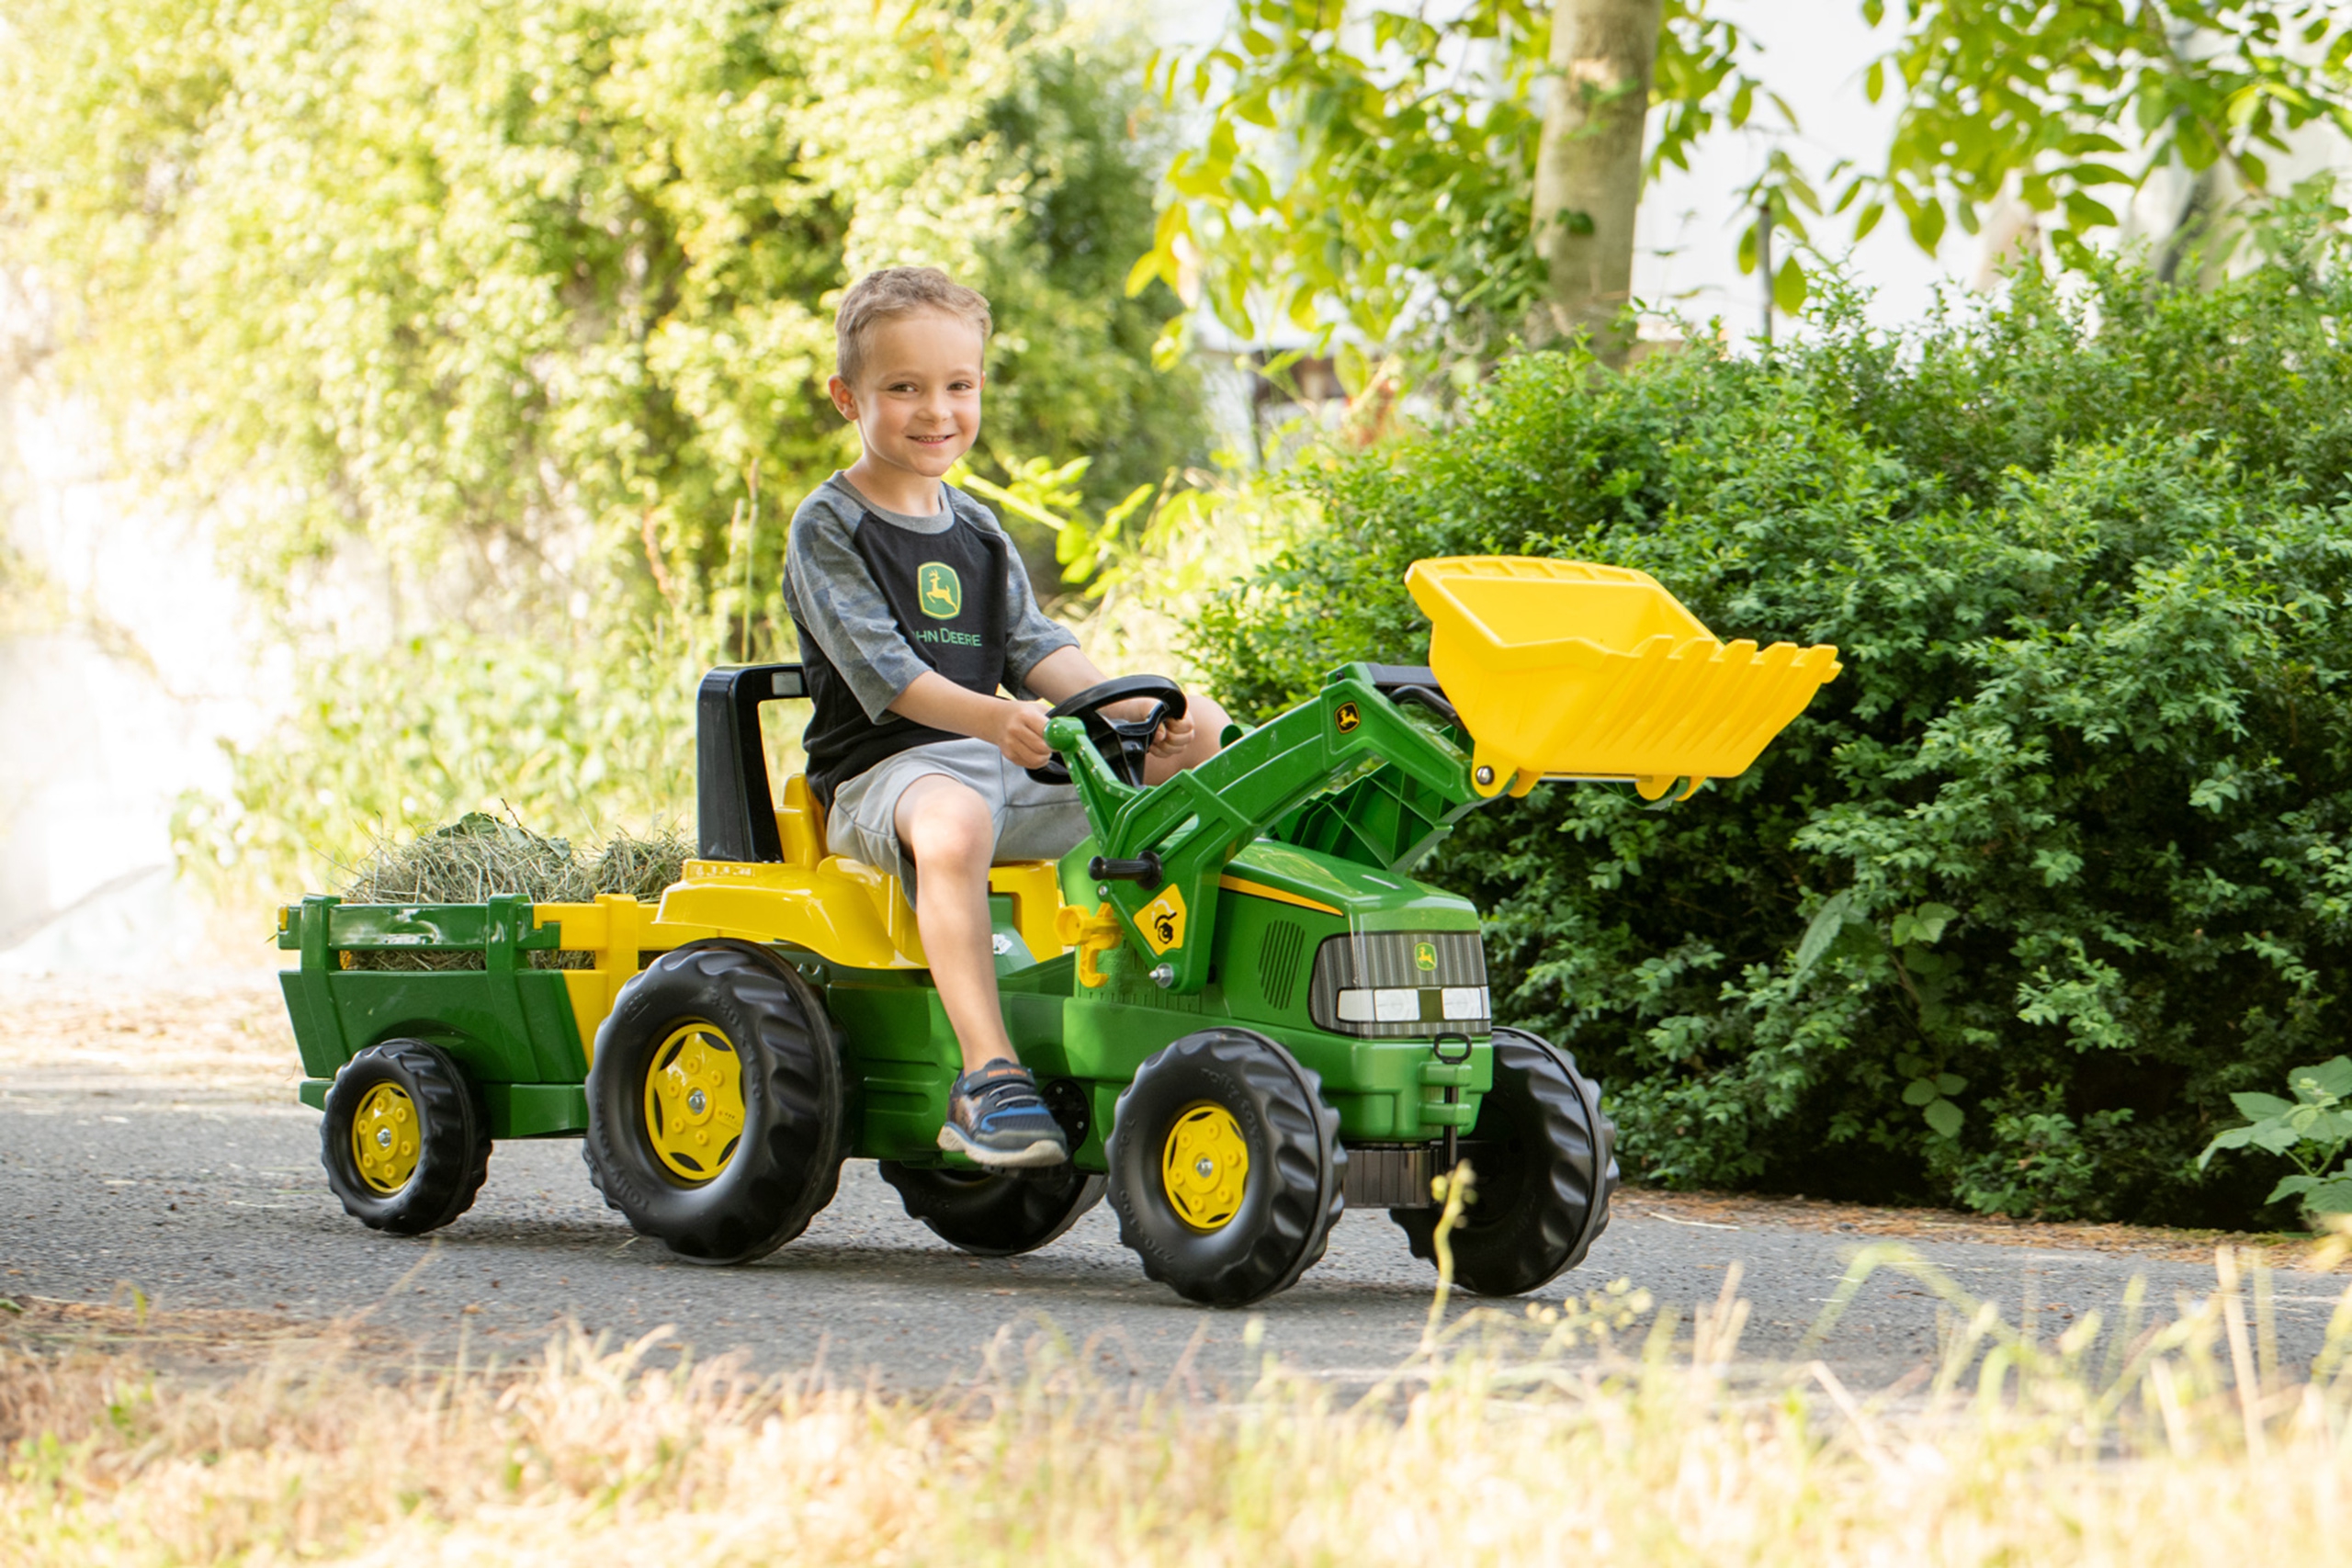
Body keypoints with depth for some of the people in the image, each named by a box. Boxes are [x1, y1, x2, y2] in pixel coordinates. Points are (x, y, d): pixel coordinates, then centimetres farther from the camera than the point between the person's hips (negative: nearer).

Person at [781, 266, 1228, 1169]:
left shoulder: (979, 534, 21)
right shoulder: (828, 531, -2)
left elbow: (1033, 649, 10)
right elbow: (879, 665, -16)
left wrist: (1138, 708, -9)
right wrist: (990, 718, -34)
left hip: (1013, 768, 7)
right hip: (882, 770, -7)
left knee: (1197, 752, -4)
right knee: (951, 825, -43)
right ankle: (988, 1078, -50)